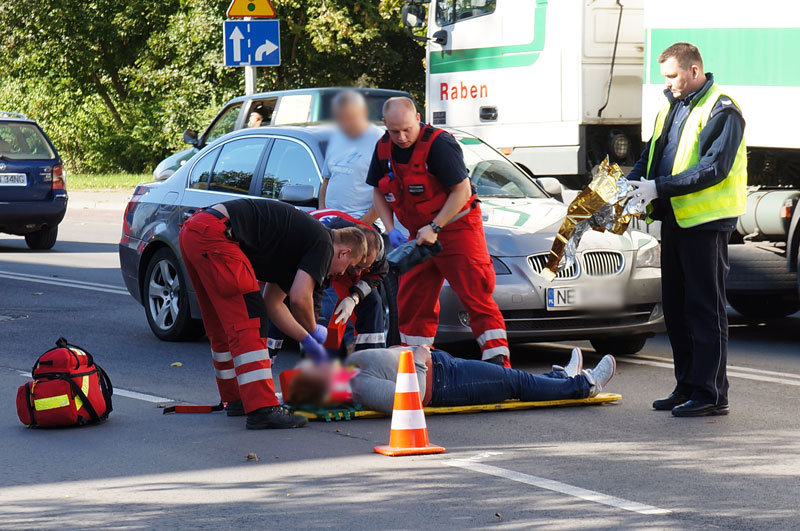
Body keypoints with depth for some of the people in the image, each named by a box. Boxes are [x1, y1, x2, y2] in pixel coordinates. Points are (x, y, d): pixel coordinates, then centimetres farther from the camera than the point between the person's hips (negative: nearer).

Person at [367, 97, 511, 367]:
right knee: (412, 300, 8)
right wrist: (391, 229, -1)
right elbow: (378, 192, 13)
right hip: (420, 234, 7)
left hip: (456, 226, -7)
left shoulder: (438, 143, -20)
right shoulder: (384, 148, 1)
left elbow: (462, 191, -19)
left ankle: (498, 360, -15)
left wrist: (435, 228, -20)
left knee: (476, 297, -12)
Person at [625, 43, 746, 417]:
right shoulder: (671, 107, 16)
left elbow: (714, 168, -20)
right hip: (675, 219, 9)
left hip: (707, 221, -9)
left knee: (705, 308, -6)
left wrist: (659, 188, -23)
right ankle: (687, 386, 20)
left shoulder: (722, 112, -11)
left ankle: (711, 393, -3)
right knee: (676, 308, 12)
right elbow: (652, 155, 20)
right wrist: (631, 184, 0)